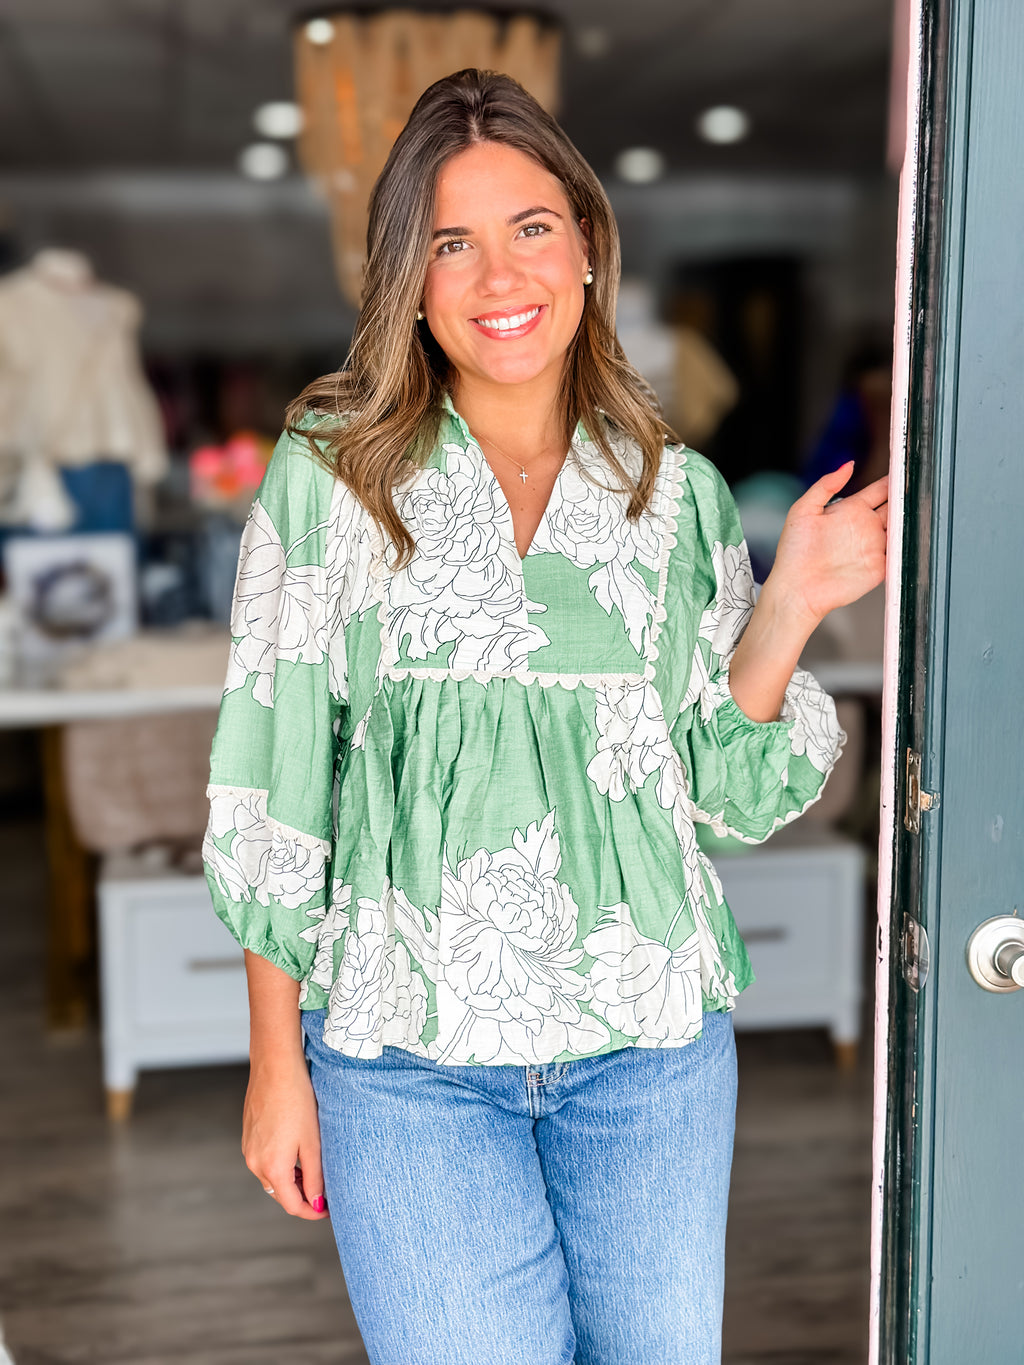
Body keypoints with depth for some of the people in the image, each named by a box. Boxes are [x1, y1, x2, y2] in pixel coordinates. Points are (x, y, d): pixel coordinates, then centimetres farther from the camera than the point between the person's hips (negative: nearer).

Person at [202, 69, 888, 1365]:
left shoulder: (679, 492, 2)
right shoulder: (328, 479, -4)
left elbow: (728, 790, 5)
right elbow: (270, 791, -2)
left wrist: (791, 605, -9)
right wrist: (277, 1061, 0)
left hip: (651, 1049, 3)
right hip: (410, 1061, -2)